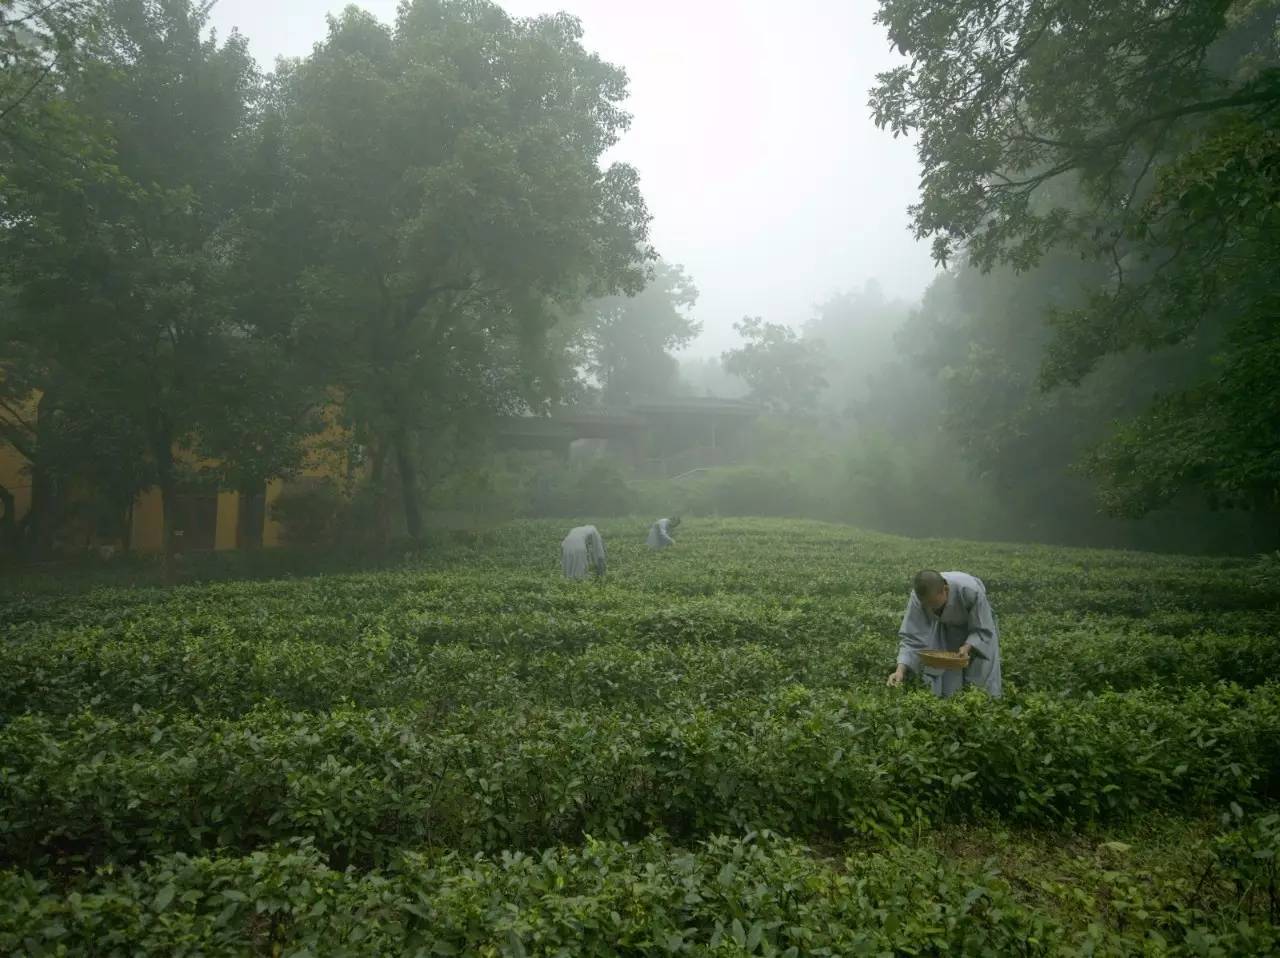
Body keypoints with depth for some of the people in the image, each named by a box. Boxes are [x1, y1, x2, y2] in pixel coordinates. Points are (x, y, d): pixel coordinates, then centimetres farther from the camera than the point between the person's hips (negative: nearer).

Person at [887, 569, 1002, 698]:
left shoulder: (971, 591, -40)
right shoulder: (919, 596, -34)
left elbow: (983, 630, -26)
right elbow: (911, 636, -30)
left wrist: (967, 647, -42)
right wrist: (900, 670, -41)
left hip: (976, 622, -1)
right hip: (946, 627, 2)